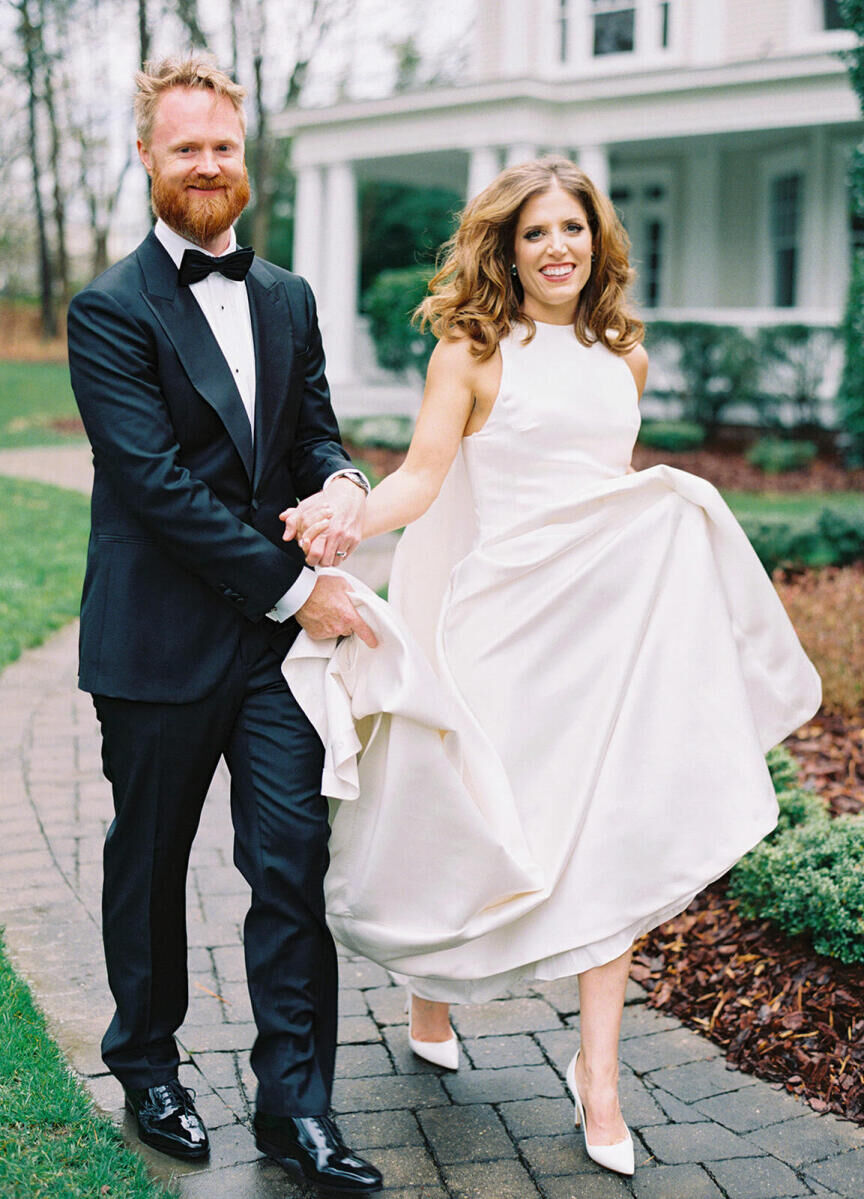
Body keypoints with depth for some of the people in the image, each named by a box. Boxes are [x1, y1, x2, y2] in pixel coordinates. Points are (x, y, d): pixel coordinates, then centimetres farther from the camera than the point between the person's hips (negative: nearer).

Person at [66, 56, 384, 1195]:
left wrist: (341, 481, -11)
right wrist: (292, 587, -16)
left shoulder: (288, 298, 12)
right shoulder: (110, 310, -8)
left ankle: (296, 1103, 12)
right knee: (149, 864, 13)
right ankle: (147, 1067, 34)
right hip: (160, 641, -4)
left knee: (295, 863, 1)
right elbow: (157, 482, -16)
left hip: (280, 633, 4)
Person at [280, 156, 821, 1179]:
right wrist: (341, 519, -27)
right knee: (472, 828, 6)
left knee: (613, 838, -2)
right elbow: (422, 475, -10)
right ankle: (431, 993, 37)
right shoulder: (472, 350, -2)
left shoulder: (623, 355, 12)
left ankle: (597, 1075, 7)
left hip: (611, 613, 4)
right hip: (506, 615, -4)